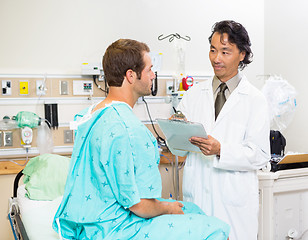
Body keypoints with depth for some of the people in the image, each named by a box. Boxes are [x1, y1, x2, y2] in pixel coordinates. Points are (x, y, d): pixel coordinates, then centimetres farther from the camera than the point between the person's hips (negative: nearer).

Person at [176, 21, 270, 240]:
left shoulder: (255, 100, -2)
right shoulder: (194, 94, 7)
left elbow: (260, 155, -8)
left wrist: (220, 150, -21)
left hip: (235, 199, -2)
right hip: (196, 192, 2)